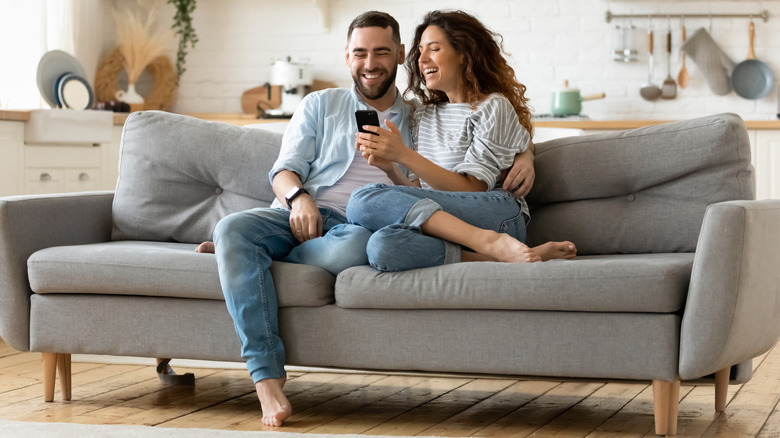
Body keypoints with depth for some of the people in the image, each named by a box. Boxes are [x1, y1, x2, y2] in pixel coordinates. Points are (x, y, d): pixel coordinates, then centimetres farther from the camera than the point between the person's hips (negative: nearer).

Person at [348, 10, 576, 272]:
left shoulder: (493, 107, 4)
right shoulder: (424, 116, 25)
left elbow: (472, 190, -6)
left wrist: (404, 155, -12)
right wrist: (390, 170, -2)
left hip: (496, 215, -5)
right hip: (440, 225, 5)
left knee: (365, 202, -29)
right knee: (383, 245, -35)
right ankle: (499, 257, -30)